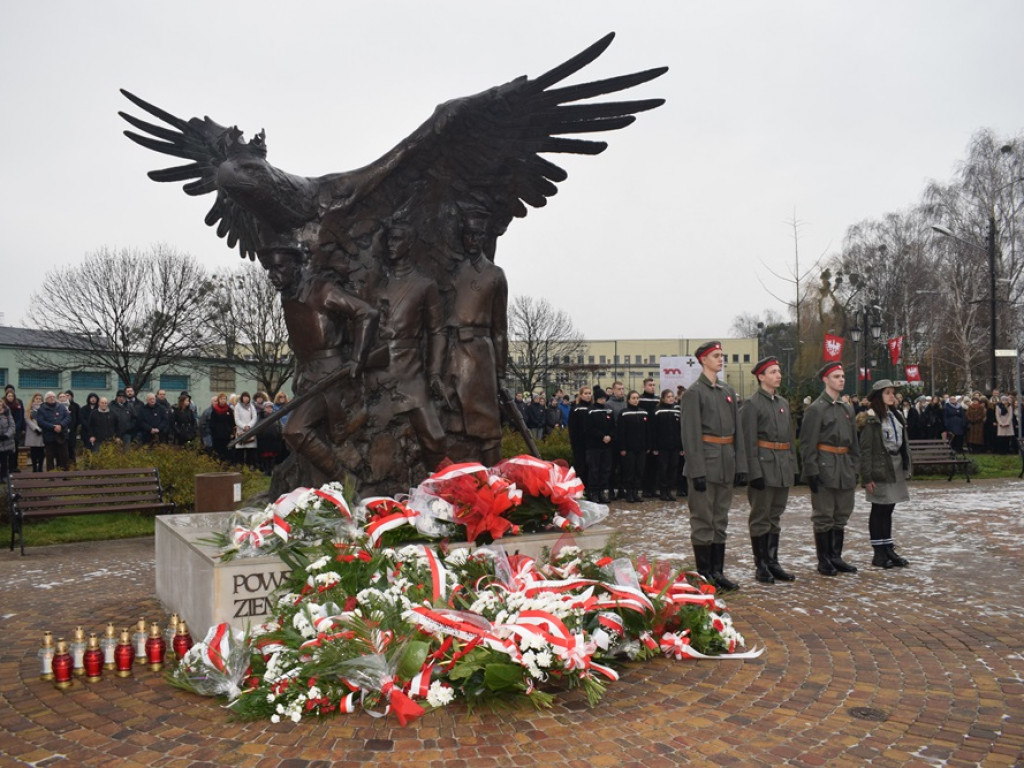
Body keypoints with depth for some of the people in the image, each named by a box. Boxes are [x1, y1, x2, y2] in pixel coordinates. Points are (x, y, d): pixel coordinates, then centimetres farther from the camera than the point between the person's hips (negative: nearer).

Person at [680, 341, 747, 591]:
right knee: (703, 521, 0)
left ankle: (718, 572, 20)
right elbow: (690, 435, -14)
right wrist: (697, 471, -18)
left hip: (726, 466, 7)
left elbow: (737, 431, 15)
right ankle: (704, 575, 8)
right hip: (706, 464, -7)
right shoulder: (694, 392, -8)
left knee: (721, 521, 12)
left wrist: (741, 466, 9)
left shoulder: (728, 392, 14)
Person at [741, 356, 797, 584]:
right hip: (764, 466, -7)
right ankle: (761, 565, 8)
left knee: (775, 517, 12)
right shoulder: (752, 404, -8)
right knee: (761, 518, 0)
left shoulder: (784, 403, 15)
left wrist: (792, 467, 13)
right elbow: (749, 442, -13)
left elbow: (790, 437, 19)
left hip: (783, 469, 7)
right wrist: (755, 473, -18)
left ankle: (773, 562, 19)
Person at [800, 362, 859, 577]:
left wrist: (854, 468, 13)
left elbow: (854, 441, 19)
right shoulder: (815, 409, -8)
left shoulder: (848, 408, 14)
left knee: (841, 516, 12)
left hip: (845, 470, 7)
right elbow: (808, 444, -12)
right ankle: (824, 561, 9)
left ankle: (836, 557, 22)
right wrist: (812, 472, -16)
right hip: (825, 469, -7)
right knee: (824, 517, 0)